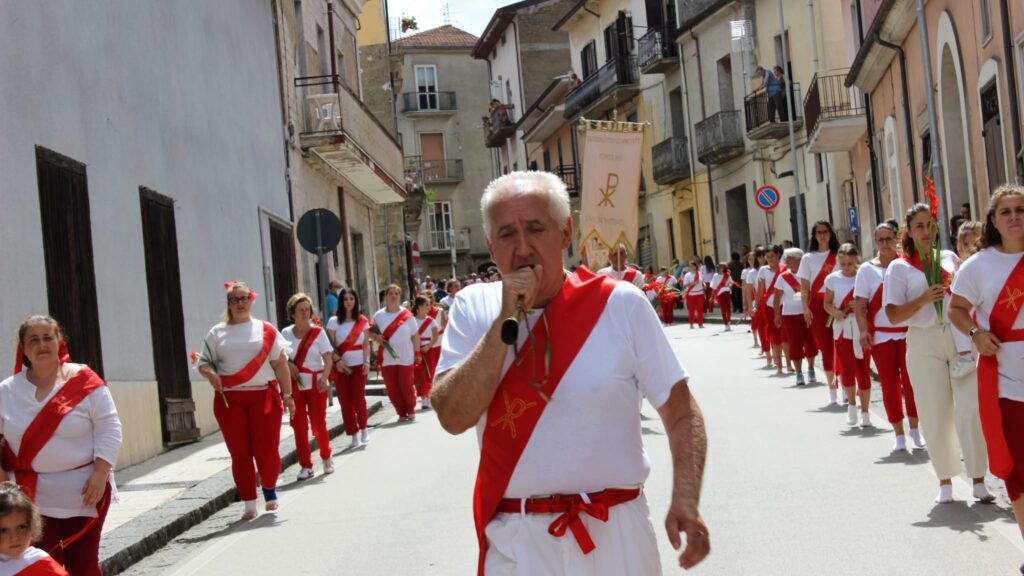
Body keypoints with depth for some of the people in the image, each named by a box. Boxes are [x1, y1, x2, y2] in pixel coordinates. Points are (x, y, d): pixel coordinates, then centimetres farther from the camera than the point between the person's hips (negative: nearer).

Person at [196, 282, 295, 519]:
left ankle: (269, 490, 25)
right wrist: (210, 373, -11)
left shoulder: (266, 330, 8)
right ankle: (249, 503, 12)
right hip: (229, 400, 1)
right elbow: (203, 362, 12)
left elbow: (280, 364, 7)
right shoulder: (217, 333, 11)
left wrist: (287, 395, 1)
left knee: (267, 450, -3)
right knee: (240, 453, 1)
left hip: (264, 397, -1)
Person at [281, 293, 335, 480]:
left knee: (319, 423, 2)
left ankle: (326, 458, 25)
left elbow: (328, 359, -6)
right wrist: (288, 364, -10)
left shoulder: (318, 332, -1)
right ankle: (305, 466, 8)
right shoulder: (285, 333, 5)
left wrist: (324, 377, -22)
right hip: (294, 385, 2)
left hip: (315, 384, -2)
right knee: (299, 425, 0)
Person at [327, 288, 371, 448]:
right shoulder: (334, 321, 0)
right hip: (341, 365, 0)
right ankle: (354, 435, 7)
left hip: (359, 364, 0)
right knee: (345, 400, -1)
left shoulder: (363, 321, 5)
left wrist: (367, 361, -6)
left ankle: (363, 429, 15)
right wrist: (337, 360, -14)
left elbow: (366, 344, 5)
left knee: (358, 397, -6)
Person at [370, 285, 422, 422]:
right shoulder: (379, 315, 2)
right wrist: (376, 337, -8)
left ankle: (411, 411, 19)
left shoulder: (407, 315, -3)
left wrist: (417, 353, 0)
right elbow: (370, 332, 14)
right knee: (392, 388, 1)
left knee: (406, 386, -1)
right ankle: (401, 413, 14)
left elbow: (415, 336, 2)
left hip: (406, 358, -2)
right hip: (387, 359, 2)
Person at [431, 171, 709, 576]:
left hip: (615, 533, 0)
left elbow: (681, 413, -3)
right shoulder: (472, 308, -1)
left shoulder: (621, 303, -6)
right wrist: (506, 321, -18)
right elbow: (454, 417, -13)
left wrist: (686, 501, -17)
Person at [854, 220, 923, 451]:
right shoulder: (867, 269, 2)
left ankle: (915, 429, 17)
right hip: (881, 335, 0)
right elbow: (860, 304, 0)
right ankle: (899, 434, 13)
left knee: (911, 381, -1)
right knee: (889, 384, 3)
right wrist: (863, 331, -12)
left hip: (909, 332, 0)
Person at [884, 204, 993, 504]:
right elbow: (893, 315, -3)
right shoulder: (900, 267, 3)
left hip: (960, 336, 2)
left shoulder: (950, 257, 12)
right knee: (936, 414, 3)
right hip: (924, 343, -2)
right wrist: (922, 300, -17)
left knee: (971, 409, -5)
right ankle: (945, 481, 17)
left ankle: (978, 480, 2)